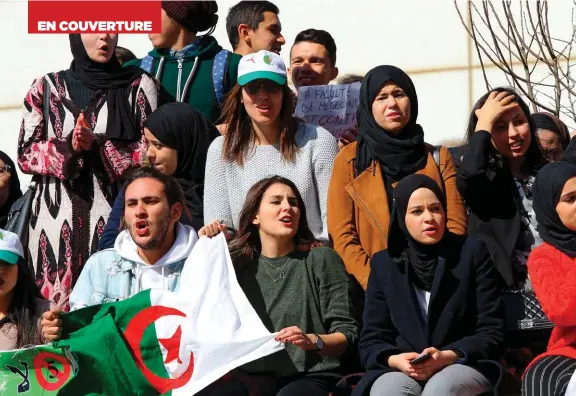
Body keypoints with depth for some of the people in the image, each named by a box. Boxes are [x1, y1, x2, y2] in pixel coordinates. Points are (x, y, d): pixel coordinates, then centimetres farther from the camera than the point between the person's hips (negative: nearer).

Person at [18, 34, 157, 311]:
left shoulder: (139, 86, 7)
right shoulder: (46, 88, 12)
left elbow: (150, 153, 0)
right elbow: (26, 153, 7)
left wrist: (96, 145, -12)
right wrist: (68, 148, -11)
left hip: (114, 218, -1)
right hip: (57, 218, 1)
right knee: (54, 307, -5)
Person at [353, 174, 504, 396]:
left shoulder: (472, 252, 4)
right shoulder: (384, 263, 11)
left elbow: (491, 332, 1)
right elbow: (372, 340, 9)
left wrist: (448, 357, -17)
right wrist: (395, 360, -15)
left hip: (464, 367, -1)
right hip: (401, 371, 2)